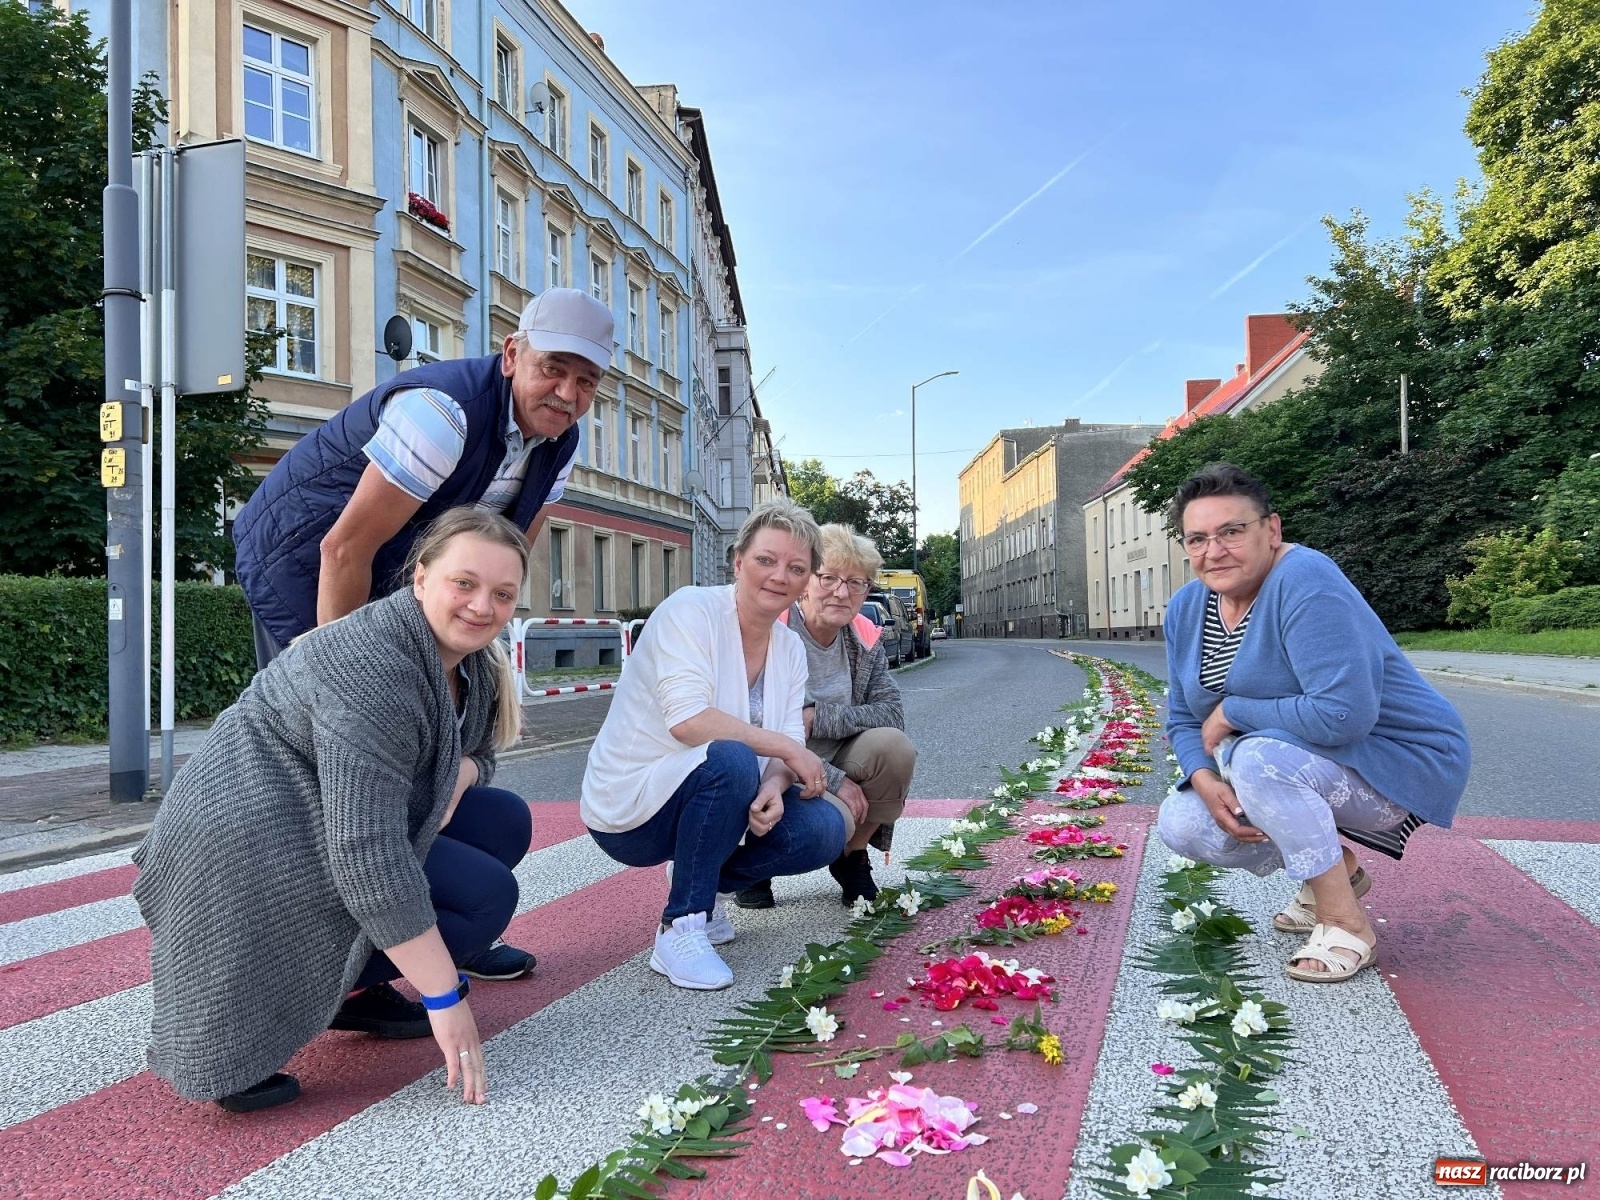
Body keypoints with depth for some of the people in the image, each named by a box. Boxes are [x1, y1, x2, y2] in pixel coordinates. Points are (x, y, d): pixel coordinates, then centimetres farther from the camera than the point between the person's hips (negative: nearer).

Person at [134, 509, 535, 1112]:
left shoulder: (472, 661, 3)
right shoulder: (374, 669, -27)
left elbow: (478, 751, 16)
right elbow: (367, 854, -32)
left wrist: (458, 774, -10)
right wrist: (444, 997, -27)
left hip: (317, 822, 9)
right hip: (255, 846, -9)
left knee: (506, 821, 5)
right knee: (487, 894, -14)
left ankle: (349, 985, 9)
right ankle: (255, 1016, -10)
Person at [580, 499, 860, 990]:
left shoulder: (790, 648, 4)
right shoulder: (690, 610, -17)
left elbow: (790, 744, -3)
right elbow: (687, 720, -29)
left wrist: (774, 787, -26)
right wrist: (786, 748, -24)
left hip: (709, 799, 7)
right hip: (629, 809, -7)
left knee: (825, 829, -13)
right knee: (731, 759, -35)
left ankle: (705, 890, 11)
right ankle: (678, 930, -21)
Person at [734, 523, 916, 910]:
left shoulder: (866, 640, 0)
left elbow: (893, 713, -9)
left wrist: (818, 717, -23)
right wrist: (835, 781, -28)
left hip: (840, 768, 5)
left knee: (894, 748, -24)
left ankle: (852, 857, 3)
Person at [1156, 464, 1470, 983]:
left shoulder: (1305, 584, -27)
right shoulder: (1186, 609, -2)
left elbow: (1343, 715, -36)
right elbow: (1183, 719, 5)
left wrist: (1230, 712, -23)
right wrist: (1207, 783, -17)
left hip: (1401, 765, -8)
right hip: (1300, 763, 8)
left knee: (1259, 758, -34)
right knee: (1181, 823, -6)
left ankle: (1347, 925, -14)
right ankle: (1335, 870, 14)